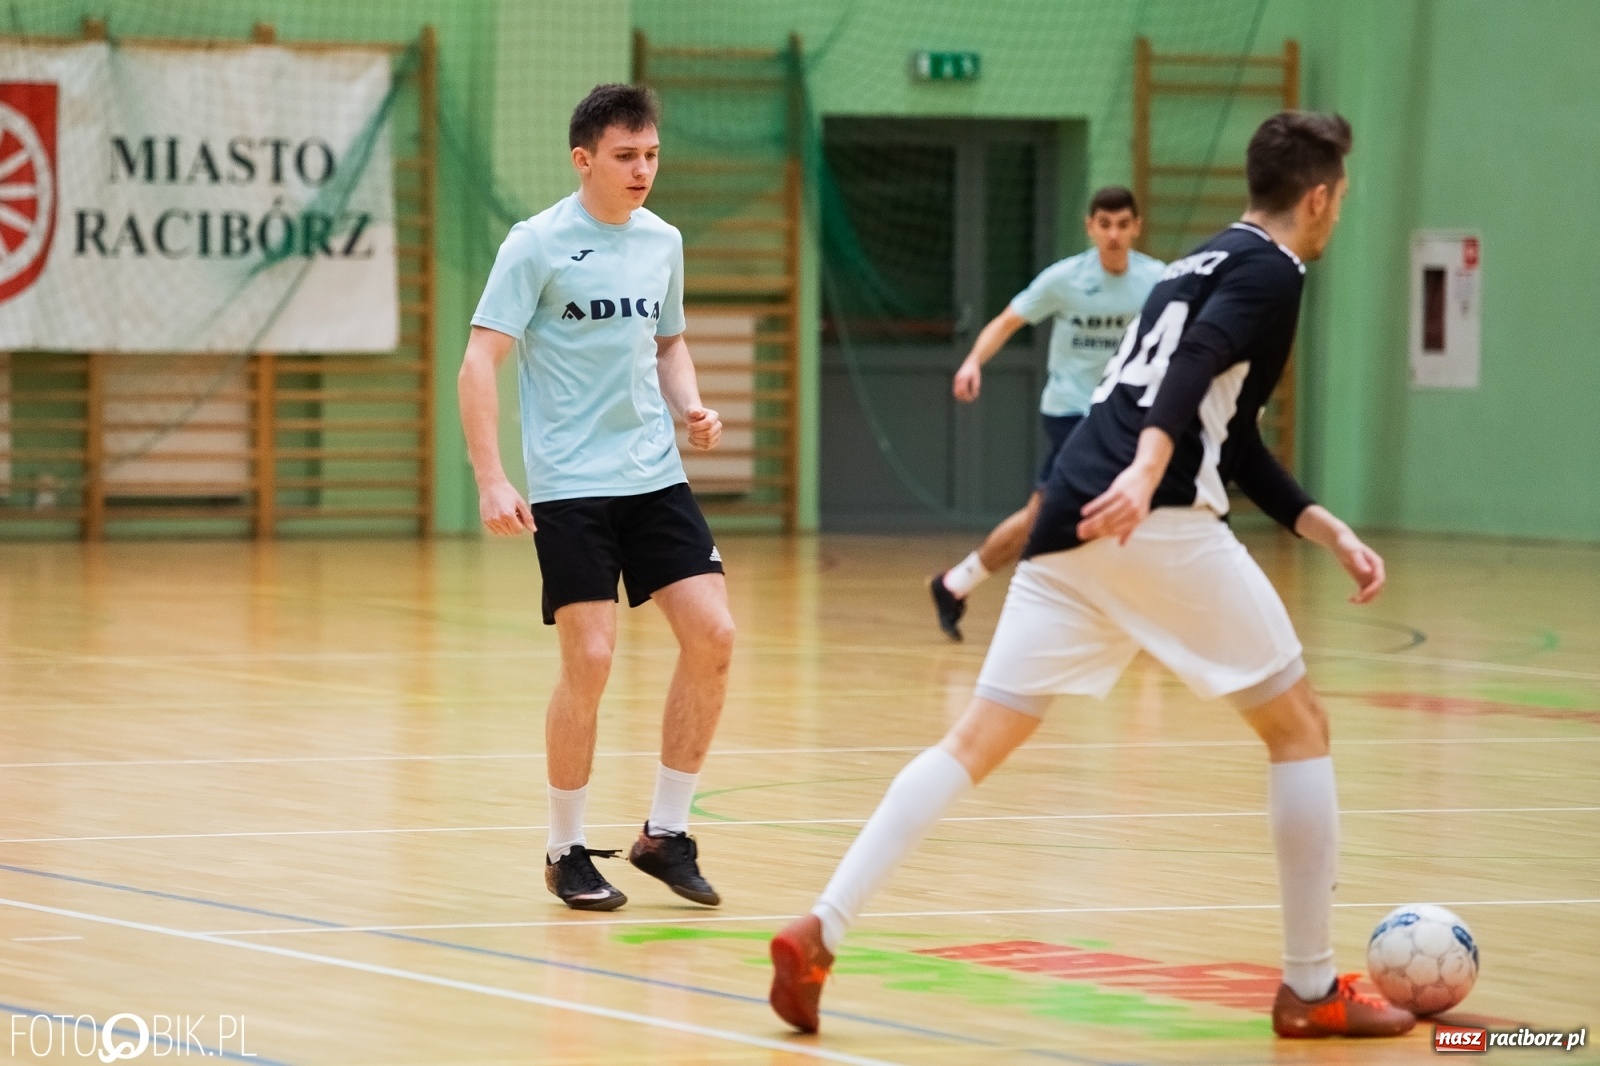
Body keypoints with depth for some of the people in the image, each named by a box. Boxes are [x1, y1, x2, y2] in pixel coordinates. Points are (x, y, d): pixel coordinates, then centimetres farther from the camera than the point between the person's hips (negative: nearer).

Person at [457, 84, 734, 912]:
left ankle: (665, 833, 8)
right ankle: (566, 851, 8)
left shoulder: (662, 241, 9)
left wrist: (690, 408, 4)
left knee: (713, 635, -6)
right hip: (569, 485, -6)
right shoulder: (537, 244, -9)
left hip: (655, 476, 6)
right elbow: (480, 361, -12)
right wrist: (490, 480, -21)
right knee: (590, 660, -10)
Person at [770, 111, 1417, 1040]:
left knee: (982, 739, 4)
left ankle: (820, 935, -10)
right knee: (1300, 726, 6)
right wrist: (1145, 474, -34)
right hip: (1158, 523, -8)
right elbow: (1193, 368, -19)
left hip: (1074, 521, 8)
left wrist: (1329, 530, 30)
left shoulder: (1210, 263, 28)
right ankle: (1314, 990, 9)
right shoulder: (1270, 272, 1)